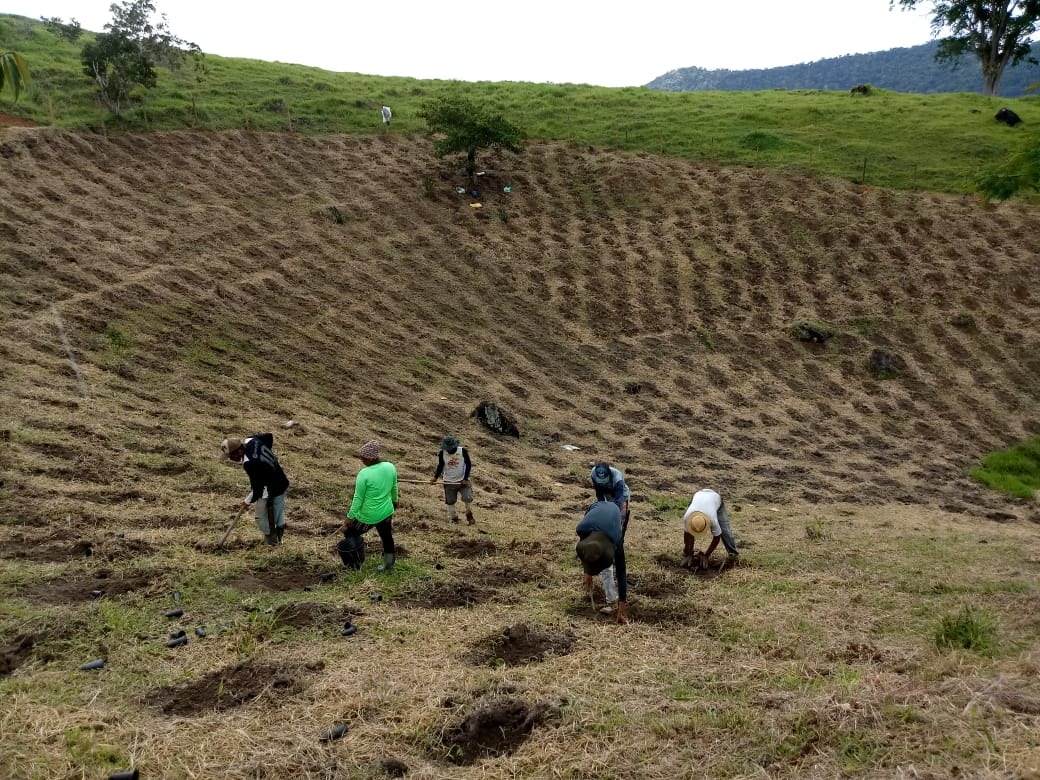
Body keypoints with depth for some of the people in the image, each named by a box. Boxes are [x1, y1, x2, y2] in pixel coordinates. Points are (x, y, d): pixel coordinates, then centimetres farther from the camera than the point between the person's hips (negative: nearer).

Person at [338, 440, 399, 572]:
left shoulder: (364, 474, -26)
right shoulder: (390, 467, -10)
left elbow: (358, 499, -19)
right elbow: (394, 488, 7)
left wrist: (349, 518, -8)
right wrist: (394, 501, 25)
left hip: (367, 516, -5)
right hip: (386, 513, 5)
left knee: (350, 532, 20)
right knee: (387, 538, 25)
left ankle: (354, 565, 26)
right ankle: (389, 566, 41)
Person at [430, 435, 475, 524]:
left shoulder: (463, 451, -10)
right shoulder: (442, 453, -5)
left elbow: (468, 465, -6)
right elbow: (440, 466, 1)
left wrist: (465, 479, -13)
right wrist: (435, 477, -14)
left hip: (463, 481, -2)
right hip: (449, 482, 2)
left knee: (468, 498, -11)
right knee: (450, 501, 5)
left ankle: (469, 515, 12)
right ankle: (453, 518, 21)